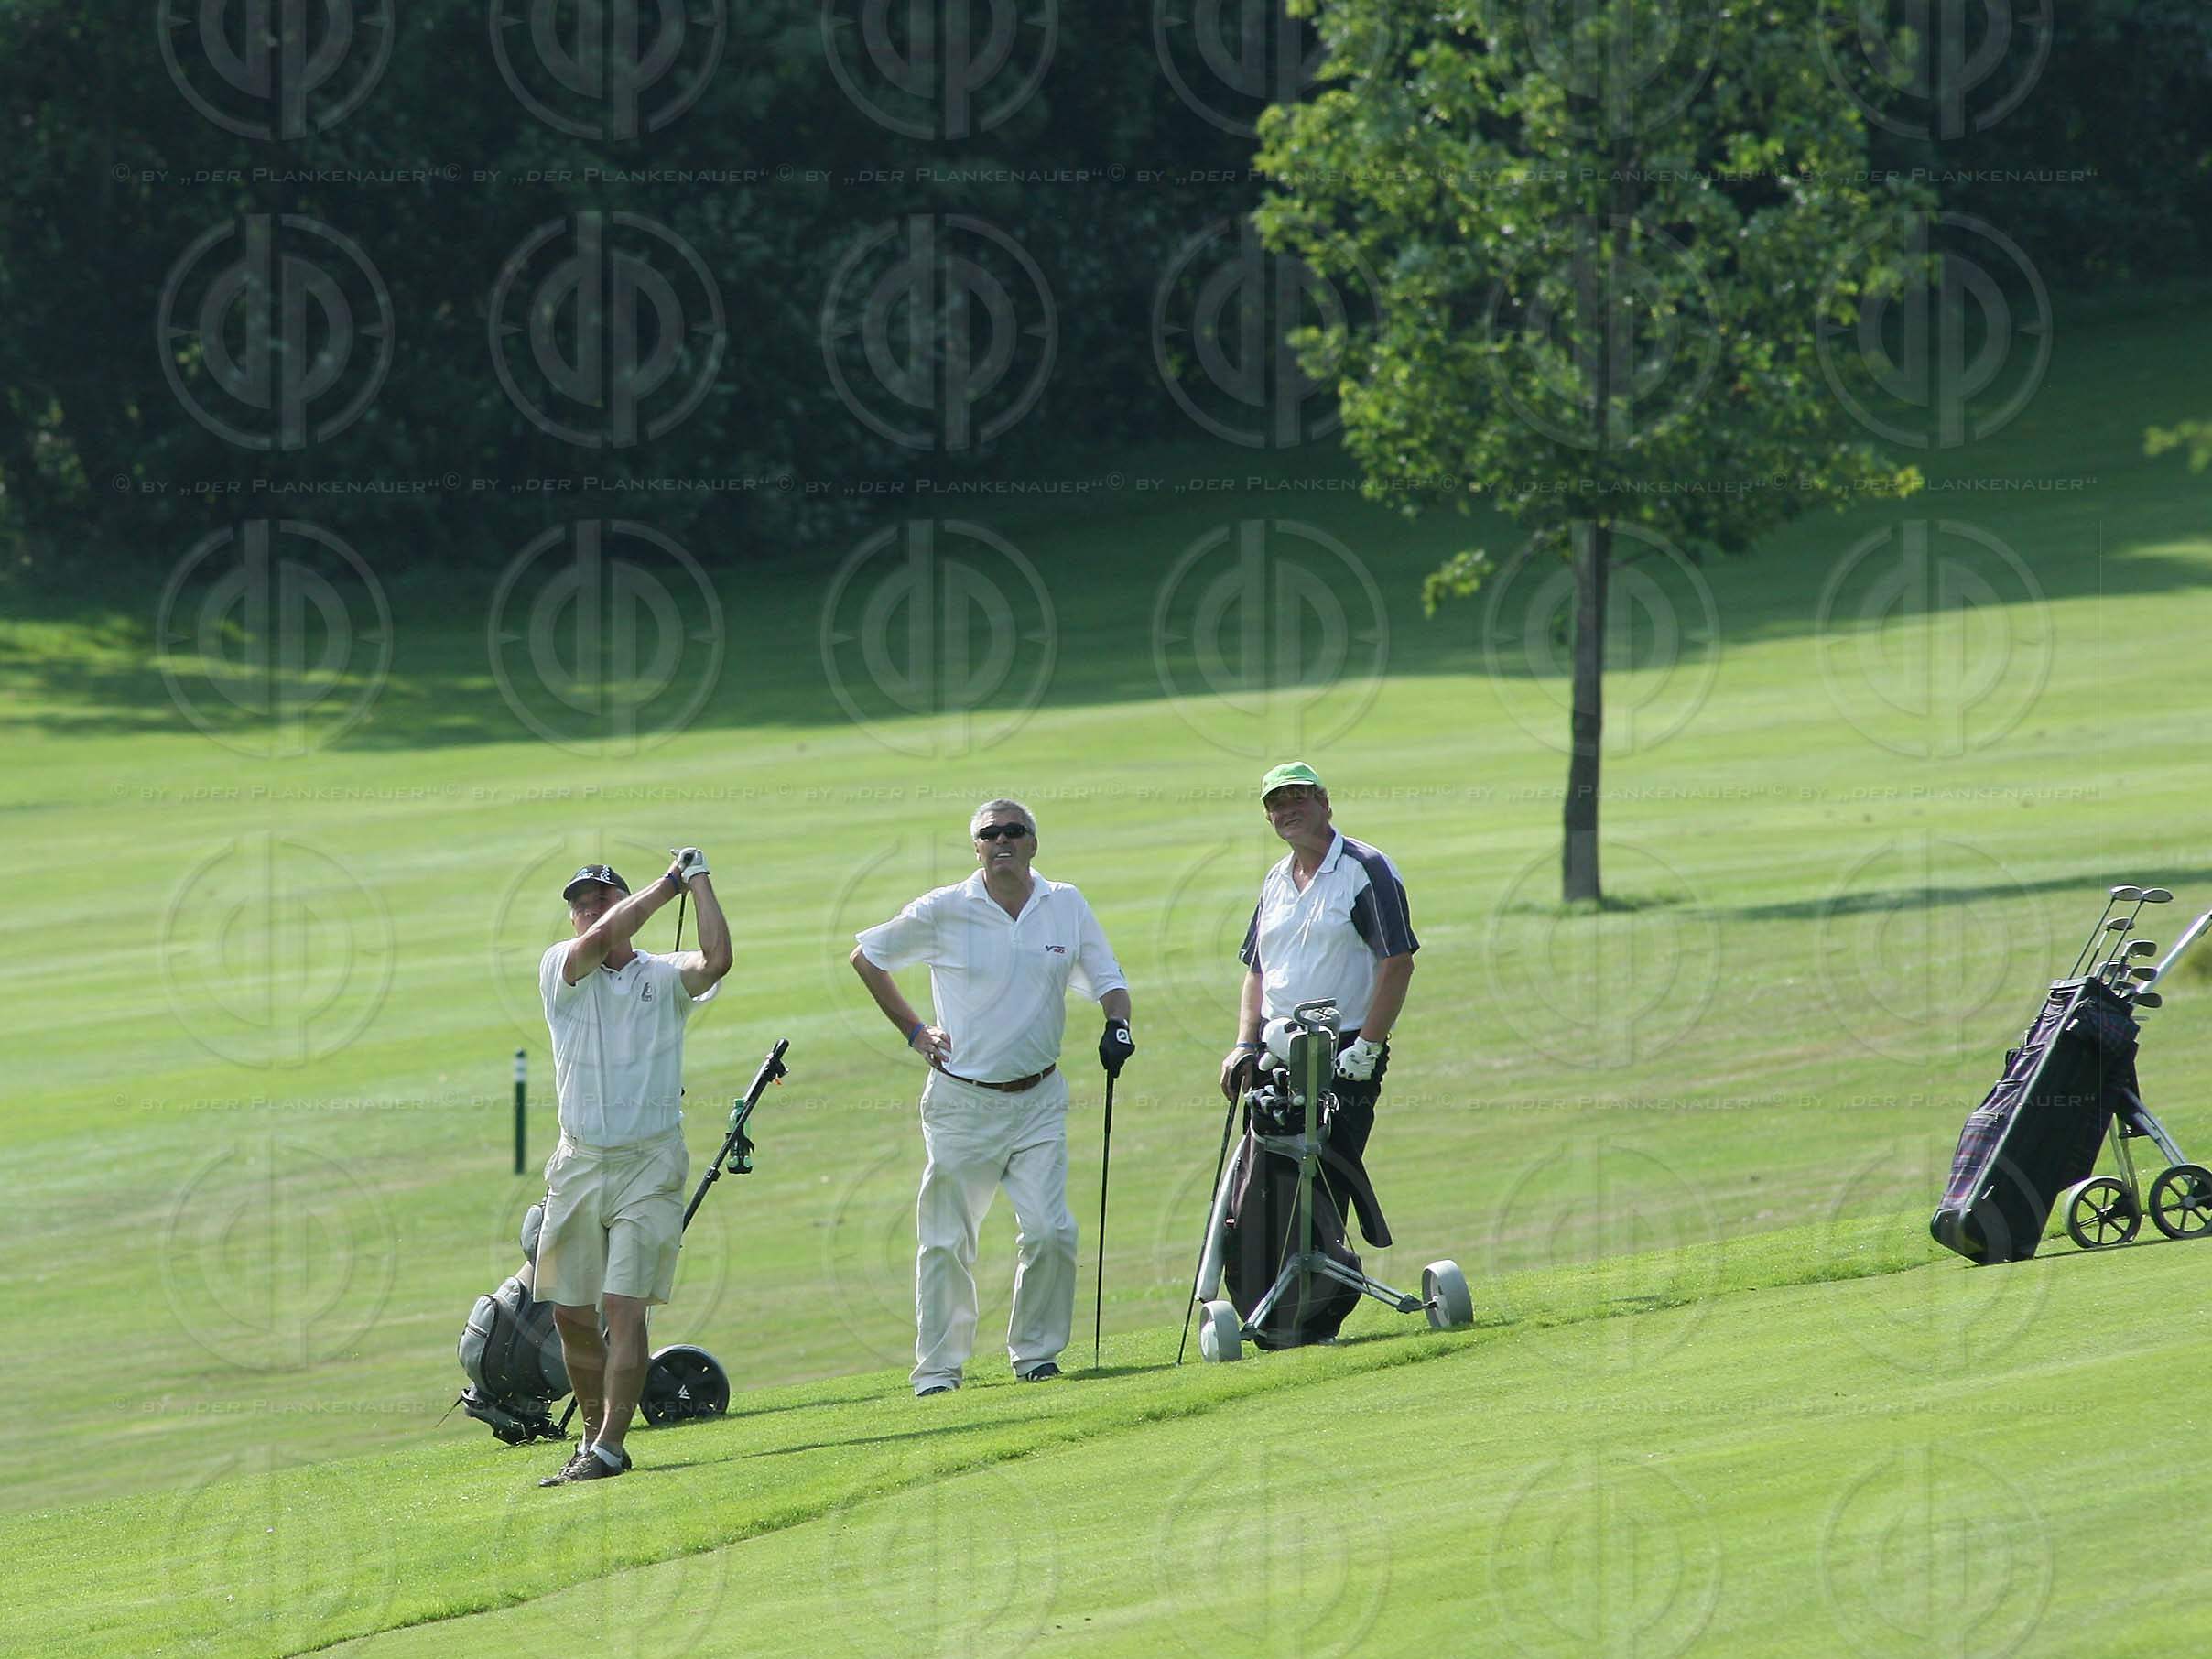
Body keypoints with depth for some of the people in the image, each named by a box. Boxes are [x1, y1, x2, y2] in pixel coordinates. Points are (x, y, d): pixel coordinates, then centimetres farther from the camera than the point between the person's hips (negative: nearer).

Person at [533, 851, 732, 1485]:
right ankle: (595, 1432, 22)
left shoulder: (665, 977, 3)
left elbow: (716, 958, -18)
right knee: (570, 1314, 6)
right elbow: (599, 941, -17)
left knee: (624, 1309, -13)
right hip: (579, 1164, 3)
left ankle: (609, 1447, -14)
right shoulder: (562, 970, 4)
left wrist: (699, 878, -9)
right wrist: (670, 881, -9)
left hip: (650, 1166, -3)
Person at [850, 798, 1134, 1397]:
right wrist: (912, 1030, 5)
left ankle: (1035, 1353, 8)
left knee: (1050, 1232, -9)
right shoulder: (943, 912, -4)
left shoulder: (1067, 907, 4)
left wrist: (1117, 1024, -10)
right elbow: (866, 958, 9)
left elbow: (1106, 980, 12)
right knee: (947, 1240, 0)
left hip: (1038, 1100, 2)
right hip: (961, 1102, -2)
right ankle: (938, 1368, 8)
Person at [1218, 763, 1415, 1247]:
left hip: (1343, 1058, -7)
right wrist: (1245, 1047, 8)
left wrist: (1367, 1048, -16)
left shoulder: (1367, 870, -5)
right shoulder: (1277, 881, 17)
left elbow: (1398, 964, -12)